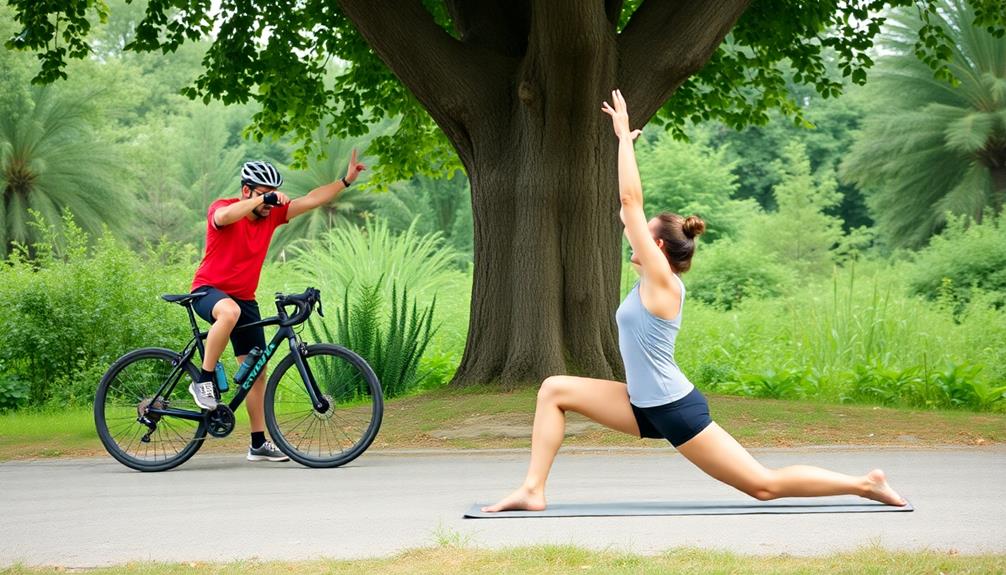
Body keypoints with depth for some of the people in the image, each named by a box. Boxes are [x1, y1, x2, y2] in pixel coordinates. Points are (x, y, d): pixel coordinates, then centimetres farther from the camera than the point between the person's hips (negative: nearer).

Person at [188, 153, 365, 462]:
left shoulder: (273, 214, 1)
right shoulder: (222, 207, -16)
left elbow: (311, 200, 3)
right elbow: (223, 216, -40)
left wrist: (346, 180, -3)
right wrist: (264, 199, -45)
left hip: (244, 299, 7)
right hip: (209, 290, -7)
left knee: (257, 370, 6)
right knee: (229, 311, -43)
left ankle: (259, 444, 14)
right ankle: (204, 380, -28)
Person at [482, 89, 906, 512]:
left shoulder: (662, 282, -15)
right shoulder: (651, 282, 7)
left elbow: (630, 201, -19)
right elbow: (630, 206, 14)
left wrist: (624, 135, -15)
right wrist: (624, 142, 16)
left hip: (676, 410, -9)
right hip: (645, 407, 9)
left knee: (765, 485, -4)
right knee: (555, 390, 1)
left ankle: (864, 484, 9)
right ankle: (533, 491, -1)